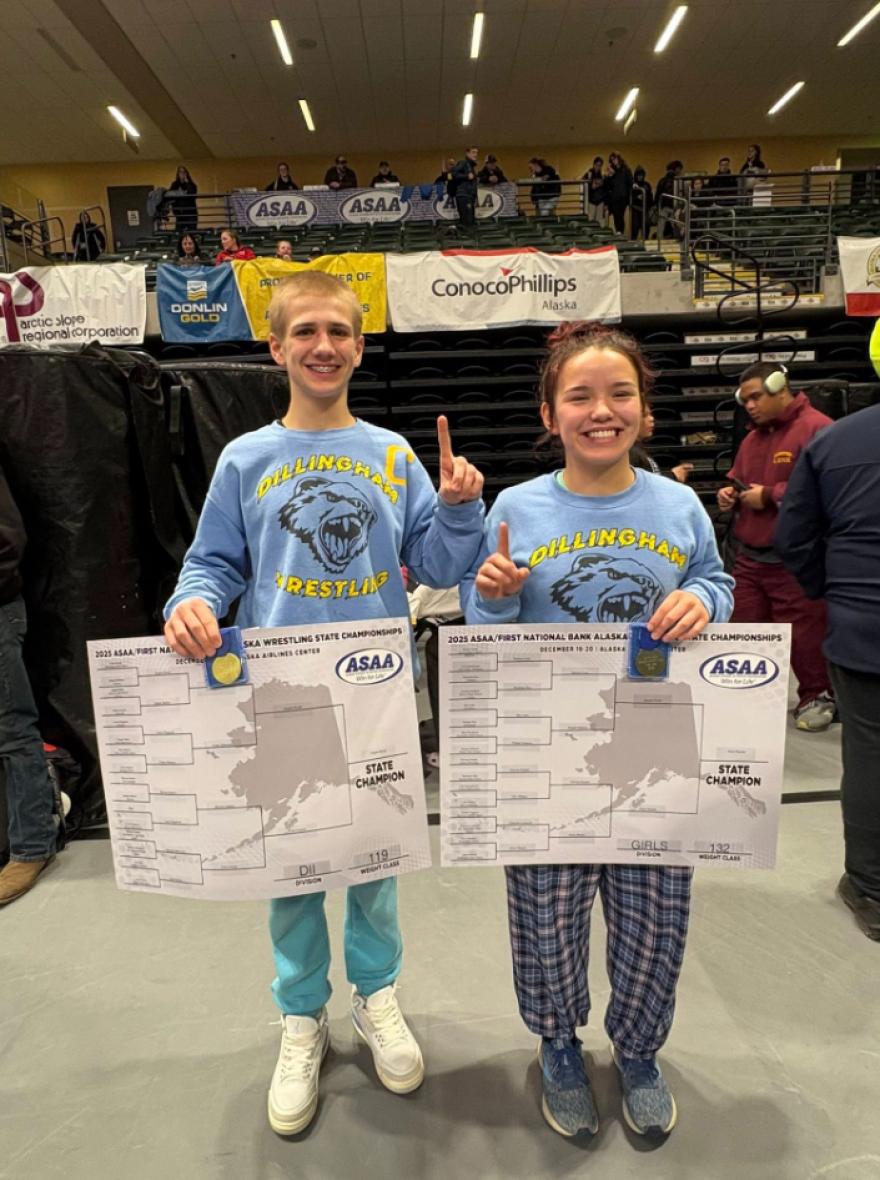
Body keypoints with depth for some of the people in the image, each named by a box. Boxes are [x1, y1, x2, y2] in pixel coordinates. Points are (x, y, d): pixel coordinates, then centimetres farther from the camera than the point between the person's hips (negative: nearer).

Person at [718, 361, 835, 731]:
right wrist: (730, 493, 5)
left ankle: (817, 697, 19)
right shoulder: (753, 438, 18)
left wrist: (769, 495, -16)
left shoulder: (817, 428, -9)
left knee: (804, 633, -1)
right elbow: (737, 478, 30)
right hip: (750, 556, 8)